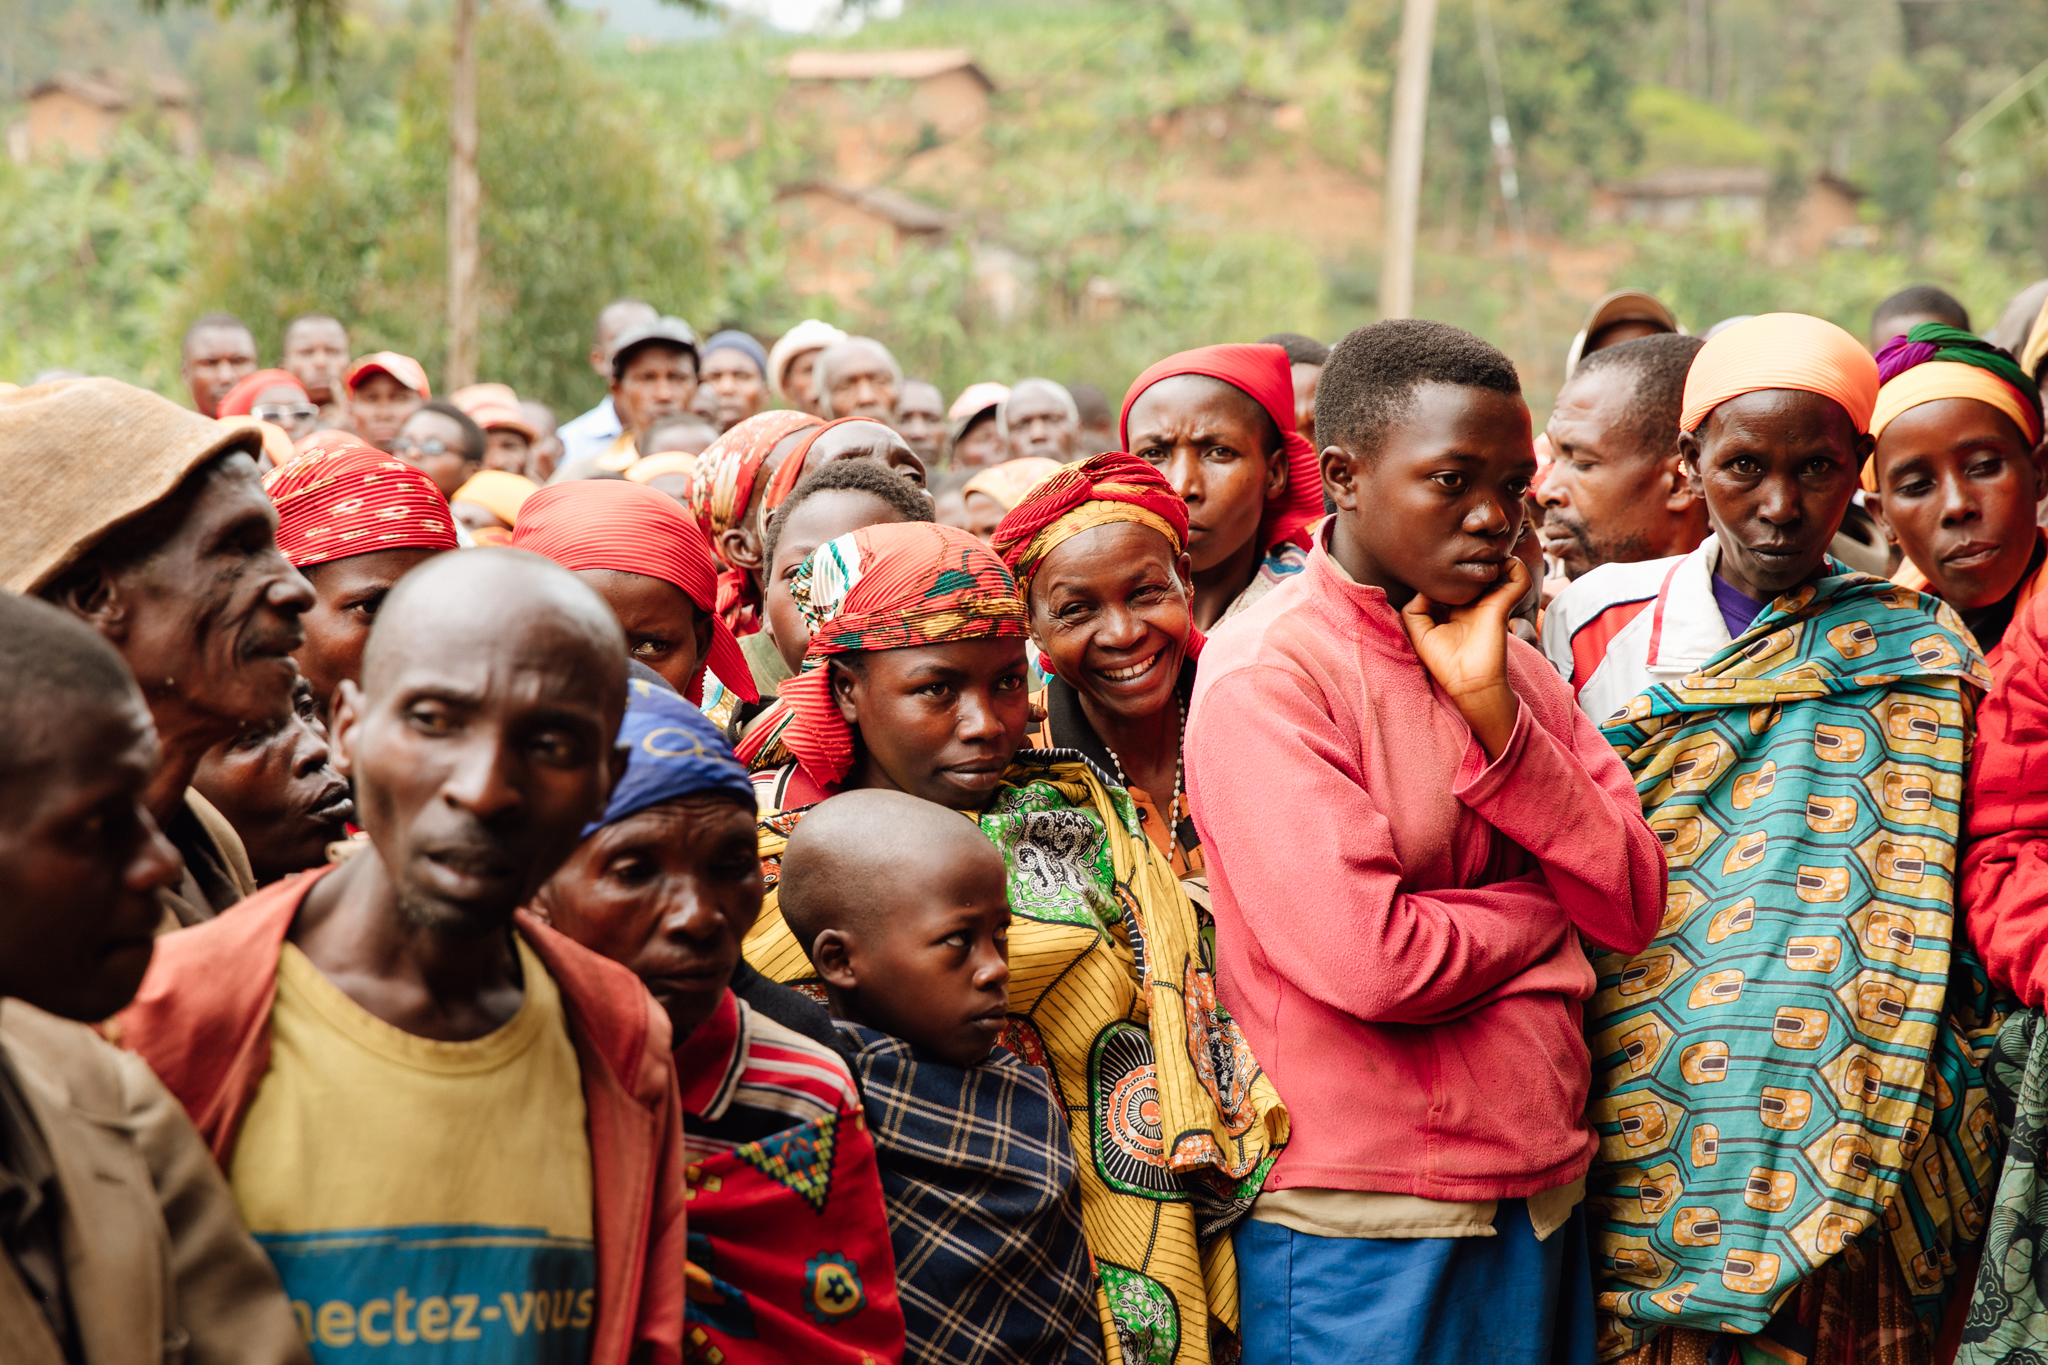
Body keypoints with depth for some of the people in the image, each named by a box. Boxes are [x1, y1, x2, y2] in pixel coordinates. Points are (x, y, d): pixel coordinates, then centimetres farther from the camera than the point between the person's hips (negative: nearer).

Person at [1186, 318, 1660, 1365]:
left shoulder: (1514, 665, 10)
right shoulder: (1264, 675, -14)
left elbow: (1633, 906, 0)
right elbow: (1370, 961, -23)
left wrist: (1495, 713, -12)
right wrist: (1543, 909, -5)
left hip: (1539, 1192, 7)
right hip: (1361, 1228, -7)